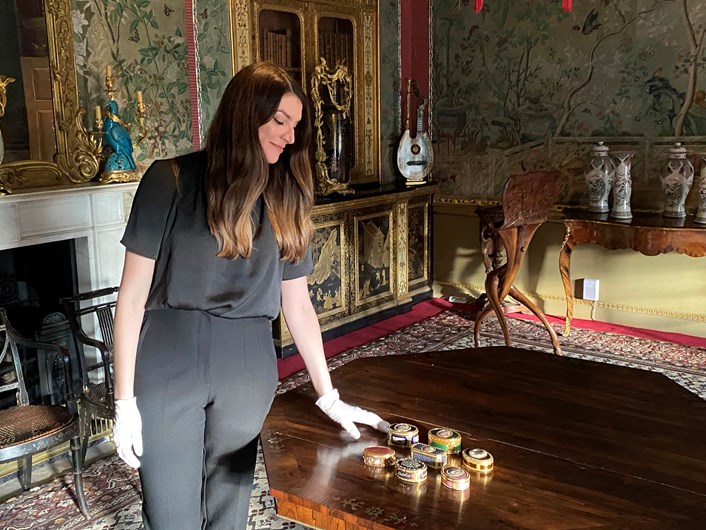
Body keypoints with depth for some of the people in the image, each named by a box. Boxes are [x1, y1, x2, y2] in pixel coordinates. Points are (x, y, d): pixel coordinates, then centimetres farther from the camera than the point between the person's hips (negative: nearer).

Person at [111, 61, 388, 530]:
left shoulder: (287, 199, 7)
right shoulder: (172, 182, -6)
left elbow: (297, 304, 9)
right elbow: (133, 294, -5)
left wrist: (329, 397, 7)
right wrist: (125, 400, -6)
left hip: (247, 368, 3)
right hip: (168, 364, -3)